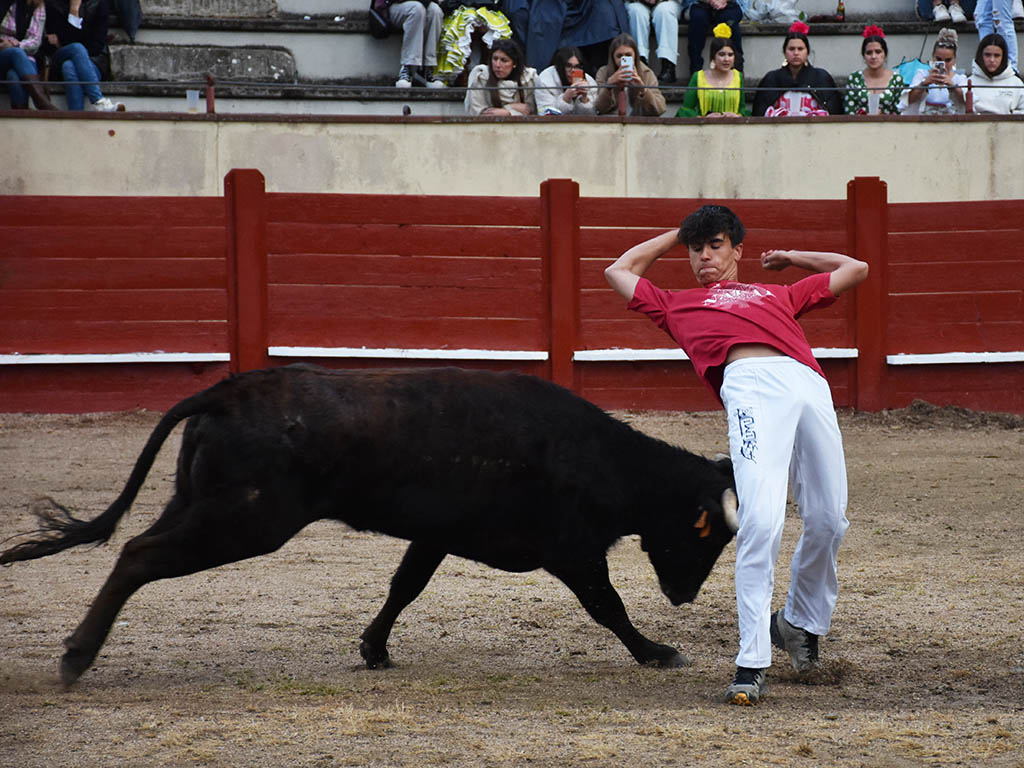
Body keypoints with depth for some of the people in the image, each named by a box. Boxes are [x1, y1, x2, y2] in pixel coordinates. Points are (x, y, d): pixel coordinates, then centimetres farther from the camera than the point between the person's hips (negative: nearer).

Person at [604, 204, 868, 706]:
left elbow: (855, 269, 47)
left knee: (827, 522, -4)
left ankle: (799, 622, 24)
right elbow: (619, 272, 46)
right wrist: (676, 236, 51)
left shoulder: (778, 295, 39)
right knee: (761, 522, -21)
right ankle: (751, 665, -19)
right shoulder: (678, 306, 35)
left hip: (809, 383, 3)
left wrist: (790, 258, 51)